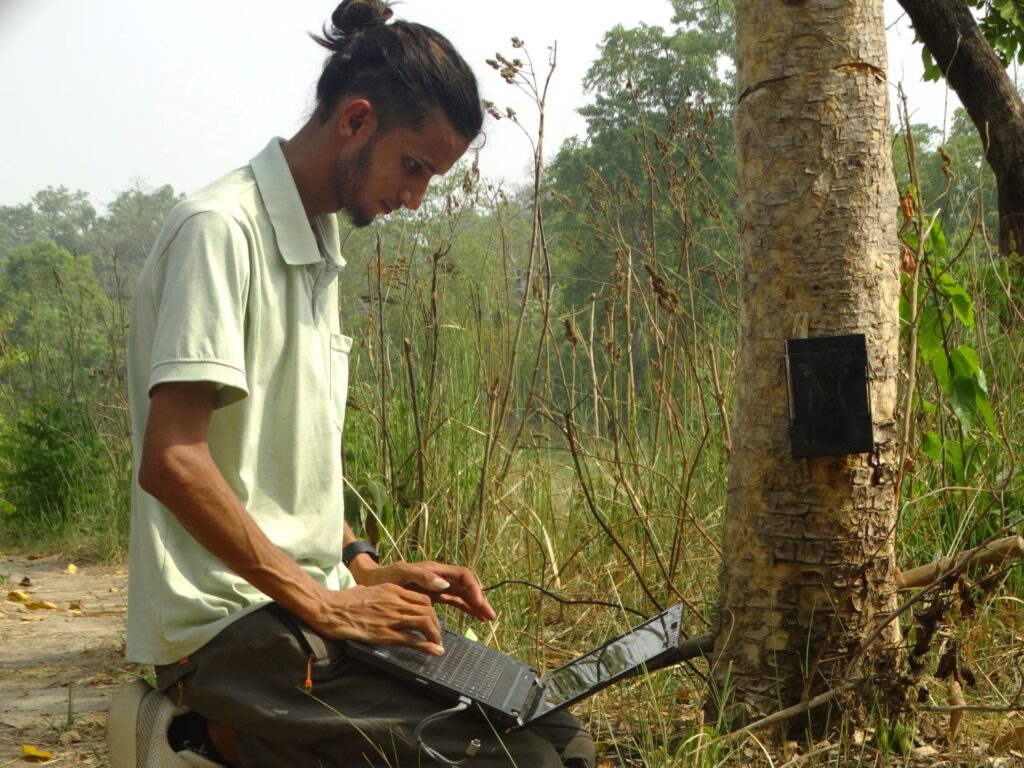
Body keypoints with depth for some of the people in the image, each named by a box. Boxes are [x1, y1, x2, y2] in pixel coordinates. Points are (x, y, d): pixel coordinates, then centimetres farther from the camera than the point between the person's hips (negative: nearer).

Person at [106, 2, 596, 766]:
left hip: (307, 610, 9)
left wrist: (364, 570, 8)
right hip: (233, 628, -9)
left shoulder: (318, 250, 15)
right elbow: (172, 464, -19)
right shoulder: (223, 230, -12)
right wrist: (324, 603, -16)